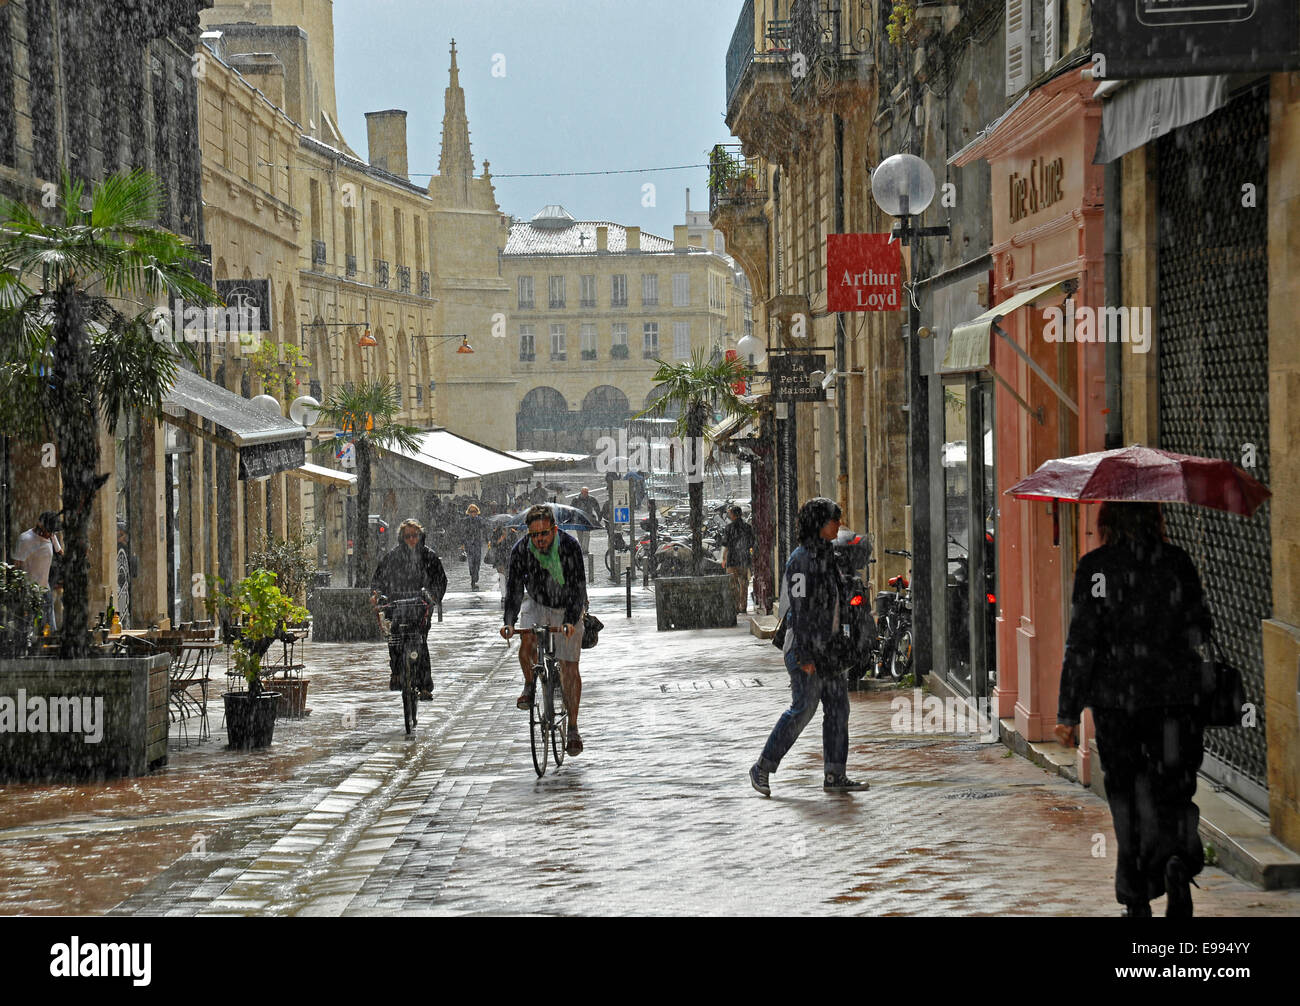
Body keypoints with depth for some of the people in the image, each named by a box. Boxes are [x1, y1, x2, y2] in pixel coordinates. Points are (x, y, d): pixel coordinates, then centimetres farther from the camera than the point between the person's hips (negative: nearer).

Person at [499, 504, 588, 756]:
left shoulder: (570, 546, -27)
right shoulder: (520, 549, -20)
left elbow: (578, 587, -28)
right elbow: (514, 587, -19)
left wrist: (570, 621, -40)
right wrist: (509, 622, -33)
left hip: (568, 609, -2)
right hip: (537, 604, 2)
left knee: (569, 668, -5)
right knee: (527, 640, -29)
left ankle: (573, 728, 4)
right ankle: (529, 686, -3)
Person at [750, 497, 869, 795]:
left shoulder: (824, 556, 15)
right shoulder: (802, 559, -14)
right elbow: (798, 609, -18)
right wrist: (804, 655, -21)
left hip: (827, 646, 9)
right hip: (805, 647, -9)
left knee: (838, 706, 5)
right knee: (803, 707, -9)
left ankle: (835, 776, 7)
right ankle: (762, 768, 1)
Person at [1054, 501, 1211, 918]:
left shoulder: (1096, 567, -7)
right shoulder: (1177, 561, 0)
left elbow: (1081, 643, -9)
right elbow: (1199, 631, 8)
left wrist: (1067, 712, -6)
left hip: (1115, 699, -1)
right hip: (1174, 697, 1)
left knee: (1127, 796, 11)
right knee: (1172, 793, 7)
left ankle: (1137, 900, 13)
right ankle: (1178, 862, -23)